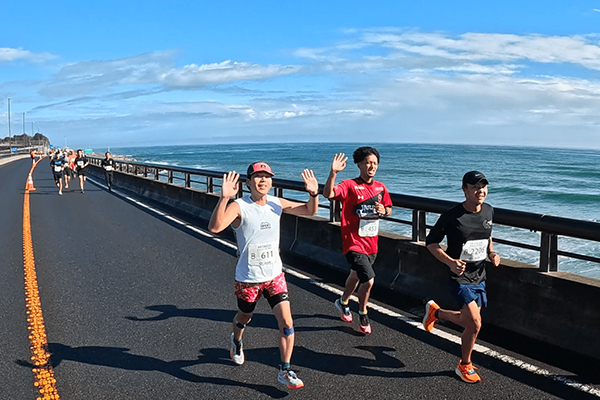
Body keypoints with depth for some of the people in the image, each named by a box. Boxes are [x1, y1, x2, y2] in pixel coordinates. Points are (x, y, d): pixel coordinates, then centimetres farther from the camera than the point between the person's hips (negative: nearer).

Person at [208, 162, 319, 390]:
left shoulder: (276, 204, -3)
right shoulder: (239, 207, -19)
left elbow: (309, 211, 5)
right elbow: (215, 227, -35)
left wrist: (314, 194, -17)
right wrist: (224, 198, -49)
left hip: (275, 275, 3)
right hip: (248, 278, -3)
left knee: (287, 323, -6)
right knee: (244, 317, 21)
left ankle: (285, 372, 9)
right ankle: (237, 341, 56)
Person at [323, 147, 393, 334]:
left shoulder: (380, 187, 5)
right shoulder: (350, 185, -13)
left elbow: (389, 209, 18)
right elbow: (328, 193, -29)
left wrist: (383, 211, -5)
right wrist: (333, 173, -43)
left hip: (372, 244, 7)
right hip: (354, 243, -6)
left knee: (356, 275, 24)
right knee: (369, 280, -15)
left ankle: (343, 302, 51)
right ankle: (363, 315, 10)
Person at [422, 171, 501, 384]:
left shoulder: (489, 211, 1)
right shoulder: (452, 216, -18)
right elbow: (431, 242, -11)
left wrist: (491, 253, 1)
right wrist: (450, 262, -24)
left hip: (479, 276, 7)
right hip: (460, 276, -7)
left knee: (468, 321, 14)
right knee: (475, 324, -12)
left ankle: (435, 311, 42)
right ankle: (464, 366, 13)